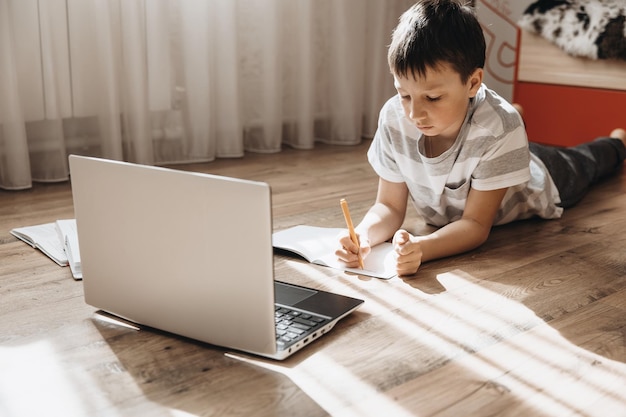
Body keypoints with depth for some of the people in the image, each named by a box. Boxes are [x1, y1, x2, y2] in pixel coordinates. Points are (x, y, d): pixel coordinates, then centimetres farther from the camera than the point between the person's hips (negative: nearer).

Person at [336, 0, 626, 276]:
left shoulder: (499, 126, -46)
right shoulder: (393, 119, -37)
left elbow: (476, 224, -40)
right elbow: (390, 207, -29)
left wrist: (420, 248, -60)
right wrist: (364, 235, -52)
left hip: (538, 185, -1)